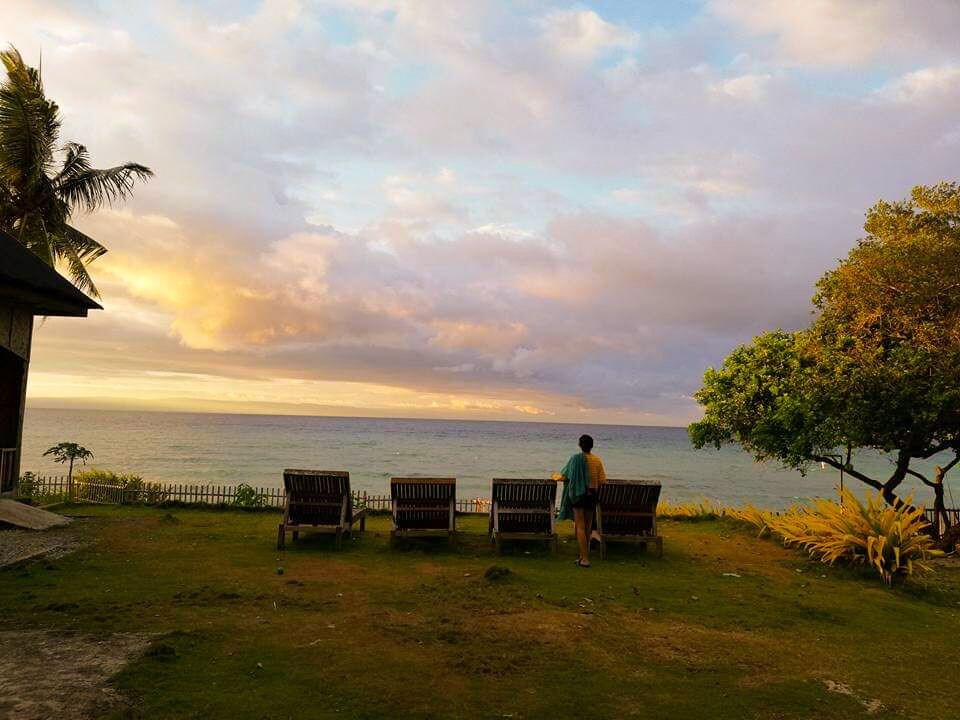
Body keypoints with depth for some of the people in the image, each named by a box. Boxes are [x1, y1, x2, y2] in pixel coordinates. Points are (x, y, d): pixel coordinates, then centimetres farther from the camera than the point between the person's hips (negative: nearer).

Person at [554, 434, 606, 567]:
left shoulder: (576, 458, -11)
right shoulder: (597, 460, -1)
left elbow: (564, 476, -10)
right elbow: (602, 481, -3)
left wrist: (557, 477, 11)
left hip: (578, 494, -4)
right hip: (592, 495, 4)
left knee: (580, 526, -1)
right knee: (588, 526, 16)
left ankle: (585, 559, -5)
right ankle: (583, 555, 24)